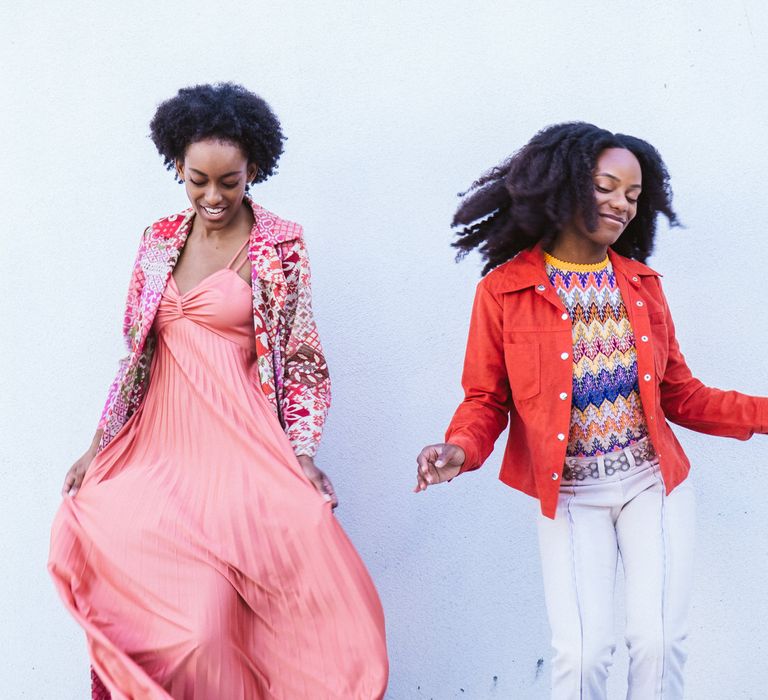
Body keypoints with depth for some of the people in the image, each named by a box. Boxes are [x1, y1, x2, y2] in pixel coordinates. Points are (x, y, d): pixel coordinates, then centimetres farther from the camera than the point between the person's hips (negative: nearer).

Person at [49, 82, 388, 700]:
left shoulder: (280, 245, -1)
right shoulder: (160, 241, 10)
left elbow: (302, 362, 0)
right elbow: (136, 354, 14)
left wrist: (301, 452, -11)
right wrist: (98, 449, 9)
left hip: (241, 449, -4)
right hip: (160, 445, 4)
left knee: (207, 616, -10)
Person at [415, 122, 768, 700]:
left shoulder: (642, 283, 6)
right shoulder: (505, 289, -6)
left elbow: (679, 393, 11)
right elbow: (486, 398, -1)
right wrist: (462, 449, -22)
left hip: (654, 482, 3)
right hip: (570, 494, -3)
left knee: (660, 640, -4)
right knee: (583, 651, -10)